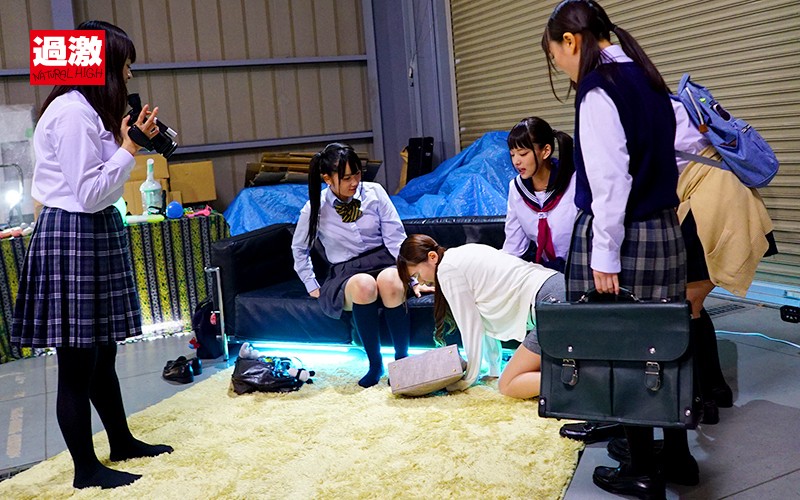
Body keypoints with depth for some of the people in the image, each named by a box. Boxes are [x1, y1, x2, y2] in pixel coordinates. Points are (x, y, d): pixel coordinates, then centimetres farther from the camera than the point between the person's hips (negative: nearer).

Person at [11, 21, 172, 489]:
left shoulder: (85, 109, 15)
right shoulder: (72, 112, -16)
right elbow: (89, 195, -21)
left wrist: (132, 140, 13)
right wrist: (129, 149, -12)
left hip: (96, 235, 11)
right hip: (73, 237, -11)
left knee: (102, 352, 19)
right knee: (77, 362, 0)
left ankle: (122, 442, 32)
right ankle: (86, 468, 12)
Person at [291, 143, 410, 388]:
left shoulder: (374, 192, -1)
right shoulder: (315, 208, -1)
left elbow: (396, 238, -1)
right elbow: (299, 249, 16)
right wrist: (312, 286, 11)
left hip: (383, 260, 1)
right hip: (346, 273, 0)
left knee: (389, 281, -37)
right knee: (364, 284, -38)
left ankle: (402, 358, -19)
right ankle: (374, 364, -21)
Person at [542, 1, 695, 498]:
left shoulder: (598, 85, -13)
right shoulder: (648, 80, 13)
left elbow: (610, 177, -20)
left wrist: (604, 256, -18)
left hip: (622, 234, -8)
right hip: (666, 232, 9)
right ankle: (678, 456, 27)